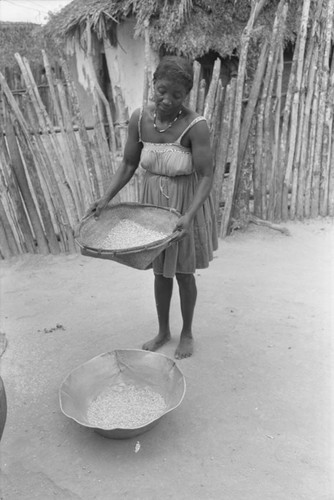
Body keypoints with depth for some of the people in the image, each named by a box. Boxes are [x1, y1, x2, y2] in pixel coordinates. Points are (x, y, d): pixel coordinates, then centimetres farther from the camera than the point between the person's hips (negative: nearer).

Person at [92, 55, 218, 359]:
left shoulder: (195, 126, -24)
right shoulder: (139, 119, -9)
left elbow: (206, 175, -21)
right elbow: (129, 164, 0)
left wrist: (189, 215, -32)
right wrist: (107, 198, -9)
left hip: (187, 206, -4)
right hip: (154, 204, 4)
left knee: (184, 274, 10)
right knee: (161, 272, 17)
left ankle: (187, 333, 36)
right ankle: (163, 331, 39)